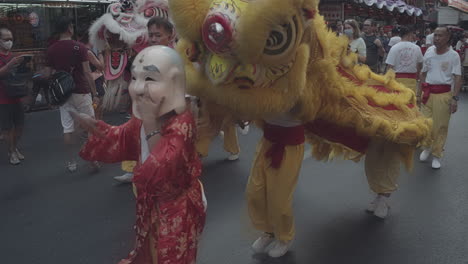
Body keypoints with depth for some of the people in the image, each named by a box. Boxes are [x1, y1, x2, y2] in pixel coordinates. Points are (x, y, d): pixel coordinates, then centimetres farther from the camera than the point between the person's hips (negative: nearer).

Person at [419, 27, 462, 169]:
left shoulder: (453, 55, -4)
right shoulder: (429, 52, 6)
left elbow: (458, 78, -5)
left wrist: (455, 98, -12)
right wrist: (421, 92, 12)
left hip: (444, 94, -3)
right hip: (428, 92, 3)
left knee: (441, 126, 2)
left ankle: (436, 155, 16)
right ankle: (426, 148, 31)